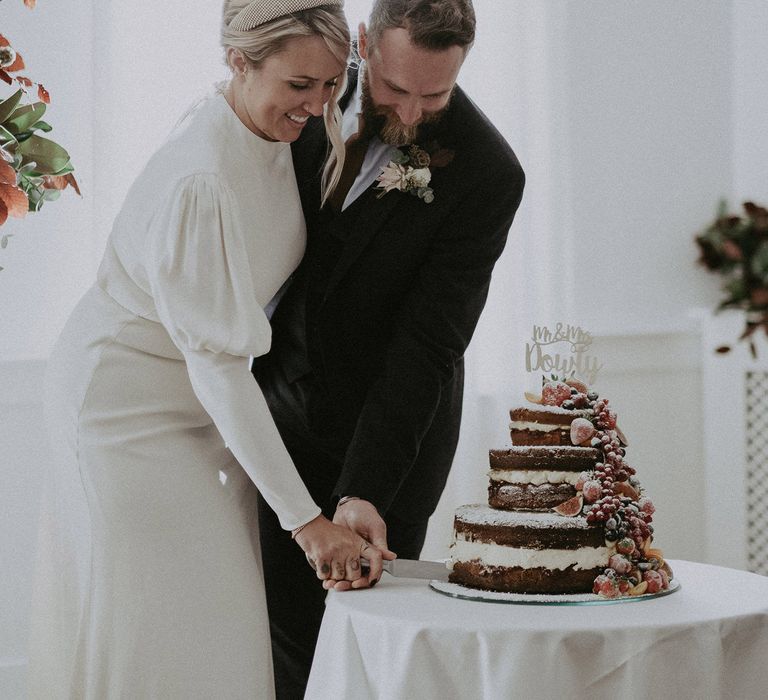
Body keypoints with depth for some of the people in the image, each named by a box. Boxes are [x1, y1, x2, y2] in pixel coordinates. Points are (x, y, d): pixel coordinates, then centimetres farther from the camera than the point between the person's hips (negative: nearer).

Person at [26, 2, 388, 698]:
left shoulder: (273, 135, -4)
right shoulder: (201, 179, -30)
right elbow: (217, 364, -30)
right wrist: (305, 519, -29)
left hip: (195, 401, 8)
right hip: (128, 401, -8)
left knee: (221, 610, 8)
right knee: (154, 625, -5)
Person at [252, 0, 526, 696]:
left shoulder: (487, 173, -21)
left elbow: (427, 343, -23)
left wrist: (365, 489, -29)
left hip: (393, 429, -3)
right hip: (286, 410, 3)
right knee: (286, 626, 4)